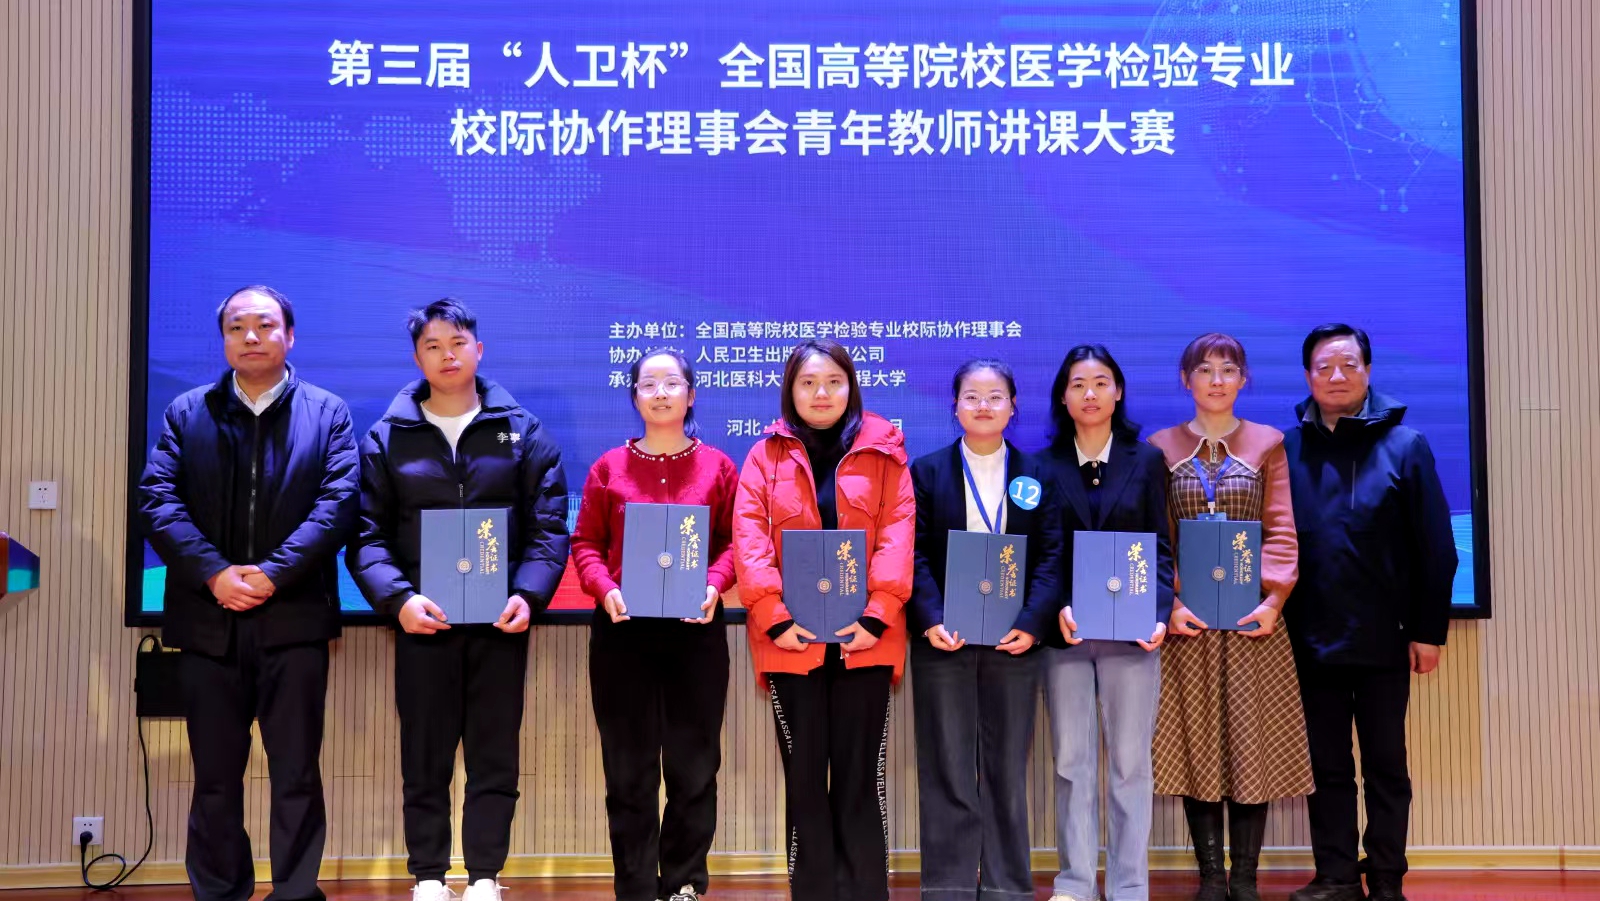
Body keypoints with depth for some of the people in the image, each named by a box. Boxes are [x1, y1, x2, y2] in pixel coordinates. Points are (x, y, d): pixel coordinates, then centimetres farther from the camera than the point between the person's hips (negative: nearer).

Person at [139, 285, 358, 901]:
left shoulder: (327, 412, 7)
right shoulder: (187, 413, 10)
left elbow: (339, 502, -5)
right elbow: (157, 500, -1)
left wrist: (272, 573, -15)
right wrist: (215, 573, -14)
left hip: (294, 619, -1)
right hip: (208, 620, 2)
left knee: (297, 775, 4)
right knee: (214, 778, 9)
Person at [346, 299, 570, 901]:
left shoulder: (523, 432, 6)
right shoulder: (387, 437, 6)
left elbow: (549, 528, 1)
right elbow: (367, 534, 0)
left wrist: (529, 595, -14)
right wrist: (397, 598, -16)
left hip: (500, 622, 0)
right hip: (422, 622, 0)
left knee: (495, 758, 6)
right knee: (425, 759, 7)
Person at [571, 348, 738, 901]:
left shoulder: (717, 466, 6)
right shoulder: (609, 467, 7)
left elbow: (734, 541, 3)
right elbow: (586, 544, 5)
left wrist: (714, 586, -15)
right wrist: (605, 590, -13)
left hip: (696, 628, 0)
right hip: (622, 630, 0)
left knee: (694, 765, 5)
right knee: (629, 769, 4)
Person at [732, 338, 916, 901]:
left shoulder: (883, 452, 7)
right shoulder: (767, 455, 8)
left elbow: (897, 534, -1)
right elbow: (749, 539, -1)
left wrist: (877, 616, -12)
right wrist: (774, 618, -13)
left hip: (864, 638, 0)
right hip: (791, 638, 1)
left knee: (861, 776, 4)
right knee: (804, 776, 6)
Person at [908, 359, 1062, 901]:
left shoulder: (1037, 476, 9)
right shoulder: (927, 471, 6)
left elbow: (1051, 557, 1)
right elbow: (915, 555, -2)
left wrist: (1032, 623, -13)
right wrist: (931, 621, -16)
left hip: (1013, 641, 1)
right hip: (944, 641, -1)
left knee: (1007, 769, 7)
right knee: (948, 770, 3)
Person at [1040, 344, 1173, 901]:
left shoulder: (1146, 461, 6)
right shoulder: (1044, 465, 5)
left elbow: (1160, 548, 3)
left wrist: (1159, 614, -12)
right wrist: (1058, 609, -15)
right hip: (1066, 632, 1)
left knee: (1129, 762, 4)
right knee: (1071, 762, 5)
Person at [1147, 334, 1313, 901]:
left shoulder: (1268, 444, 8)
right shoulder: (1160, 448, 8)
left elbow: (1282, 530, 2)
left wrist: (1272, 599, -11)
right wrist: (1168, 603, -9)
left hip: (1251, 618, 0)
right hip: (1185, 618, 0)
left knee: (1253, 743, 0)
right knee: (1194, 742, 1)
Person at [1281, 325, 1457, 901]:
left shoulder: (1404, 445, -3)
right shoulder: (1288, 449, 1)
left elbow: (1434, 546, -3)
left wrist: (1429, 629, -5)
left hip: (1383, 638, -1)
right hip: (1312, 638, 2)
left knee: (1386, 765, 9)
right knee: (1327, 765, 10)